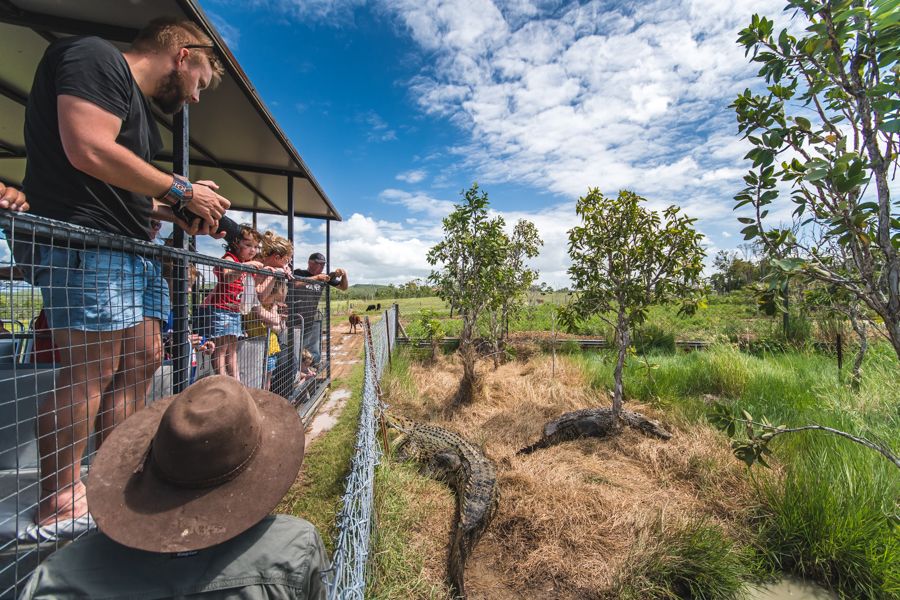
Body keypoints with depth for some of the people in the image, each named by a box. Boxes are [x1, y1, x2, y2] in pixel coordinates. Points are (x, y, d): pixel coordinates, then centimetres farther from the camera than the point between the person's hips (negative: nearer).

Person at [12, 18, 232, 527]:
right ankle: (58, 505, 4)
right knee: (91, 369, -9)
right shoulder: (95, 57, -3)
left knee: (143, 358, 9)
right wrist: (182, 191, -12)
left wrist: (178, 213, 10)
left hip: (133, 251, 10)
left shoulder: (141, 109, 25)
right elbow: (90, 150, -19)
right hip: (85, 242, -10)